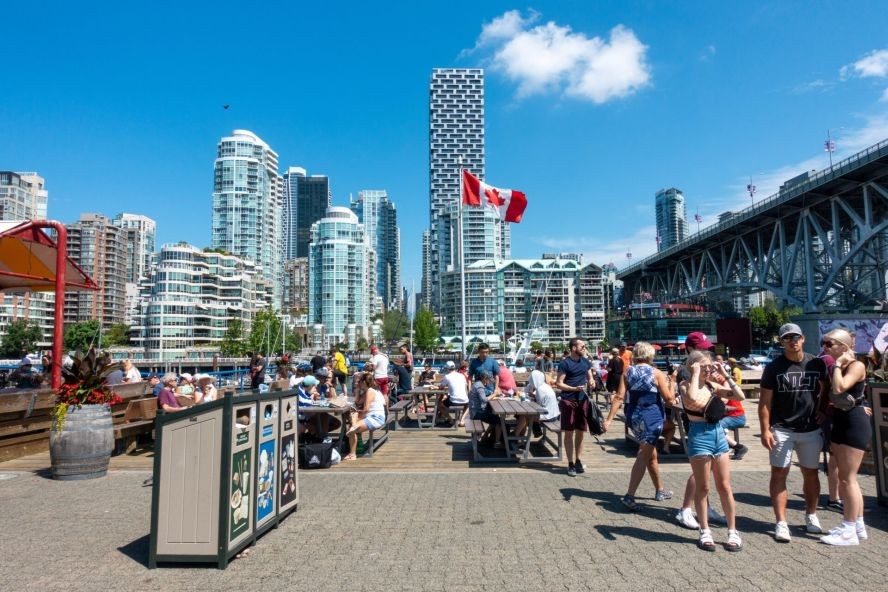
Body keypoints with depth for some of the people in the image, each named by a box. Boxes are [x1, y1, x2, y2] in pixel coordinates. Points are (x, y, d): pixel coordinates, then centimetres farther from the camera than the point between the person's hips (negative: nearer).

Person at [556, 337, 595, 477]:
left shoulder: (586, 362, 8)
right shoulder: (565, 363, -10)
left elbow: (590, 377, 18)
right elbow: (559, 383, -11)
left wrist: (591, 382, -6)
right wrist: (575, 388, -23)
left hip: (583, 400, 5)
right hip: (568, 401, -5)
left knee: (580, 432, 13)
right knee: (569, 433, 2)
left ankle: (578, 460, 26)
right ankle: (571, 463, 10)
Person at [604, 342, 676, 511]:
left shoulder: (628, 372, 3)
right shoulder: (657, 374, -7)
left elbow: (619, 397, -6)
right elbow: (669, 400, -7)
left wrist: (609, 419, -9)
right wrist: (671, 384, 10)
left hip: (633, 416, 6)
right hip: (652, 417, -6)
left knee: (652, 454, 22)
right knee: (643, 457, -8)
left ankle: (660, 490, 37)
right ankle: (629, 496, -15)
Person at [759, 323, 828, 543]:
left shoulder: (817, 364, 3)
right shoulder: (774, 367, -5)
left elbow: (825, 393, 12)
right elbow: (764, 401, -5)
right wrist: (765, 430, -11)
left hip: (811, 430, 3)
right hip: (782, 430, -3)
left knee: (811, 474, 15)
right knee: (779, 474, -1)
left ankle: (811, 516, 32)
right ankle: (781, 523, 3)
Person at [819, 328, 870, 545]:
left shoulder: (856, 366, -13)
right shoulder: (832, 367, 9)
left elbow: (839, 388, -29)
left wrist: (838, 364, -19)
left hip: (854, 423, -9)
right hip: (839, 422, 9)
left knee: (847, 478, -4)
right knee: (846, 477, 14)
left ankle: (849, 531, 4)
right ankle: (857, 525, 25)